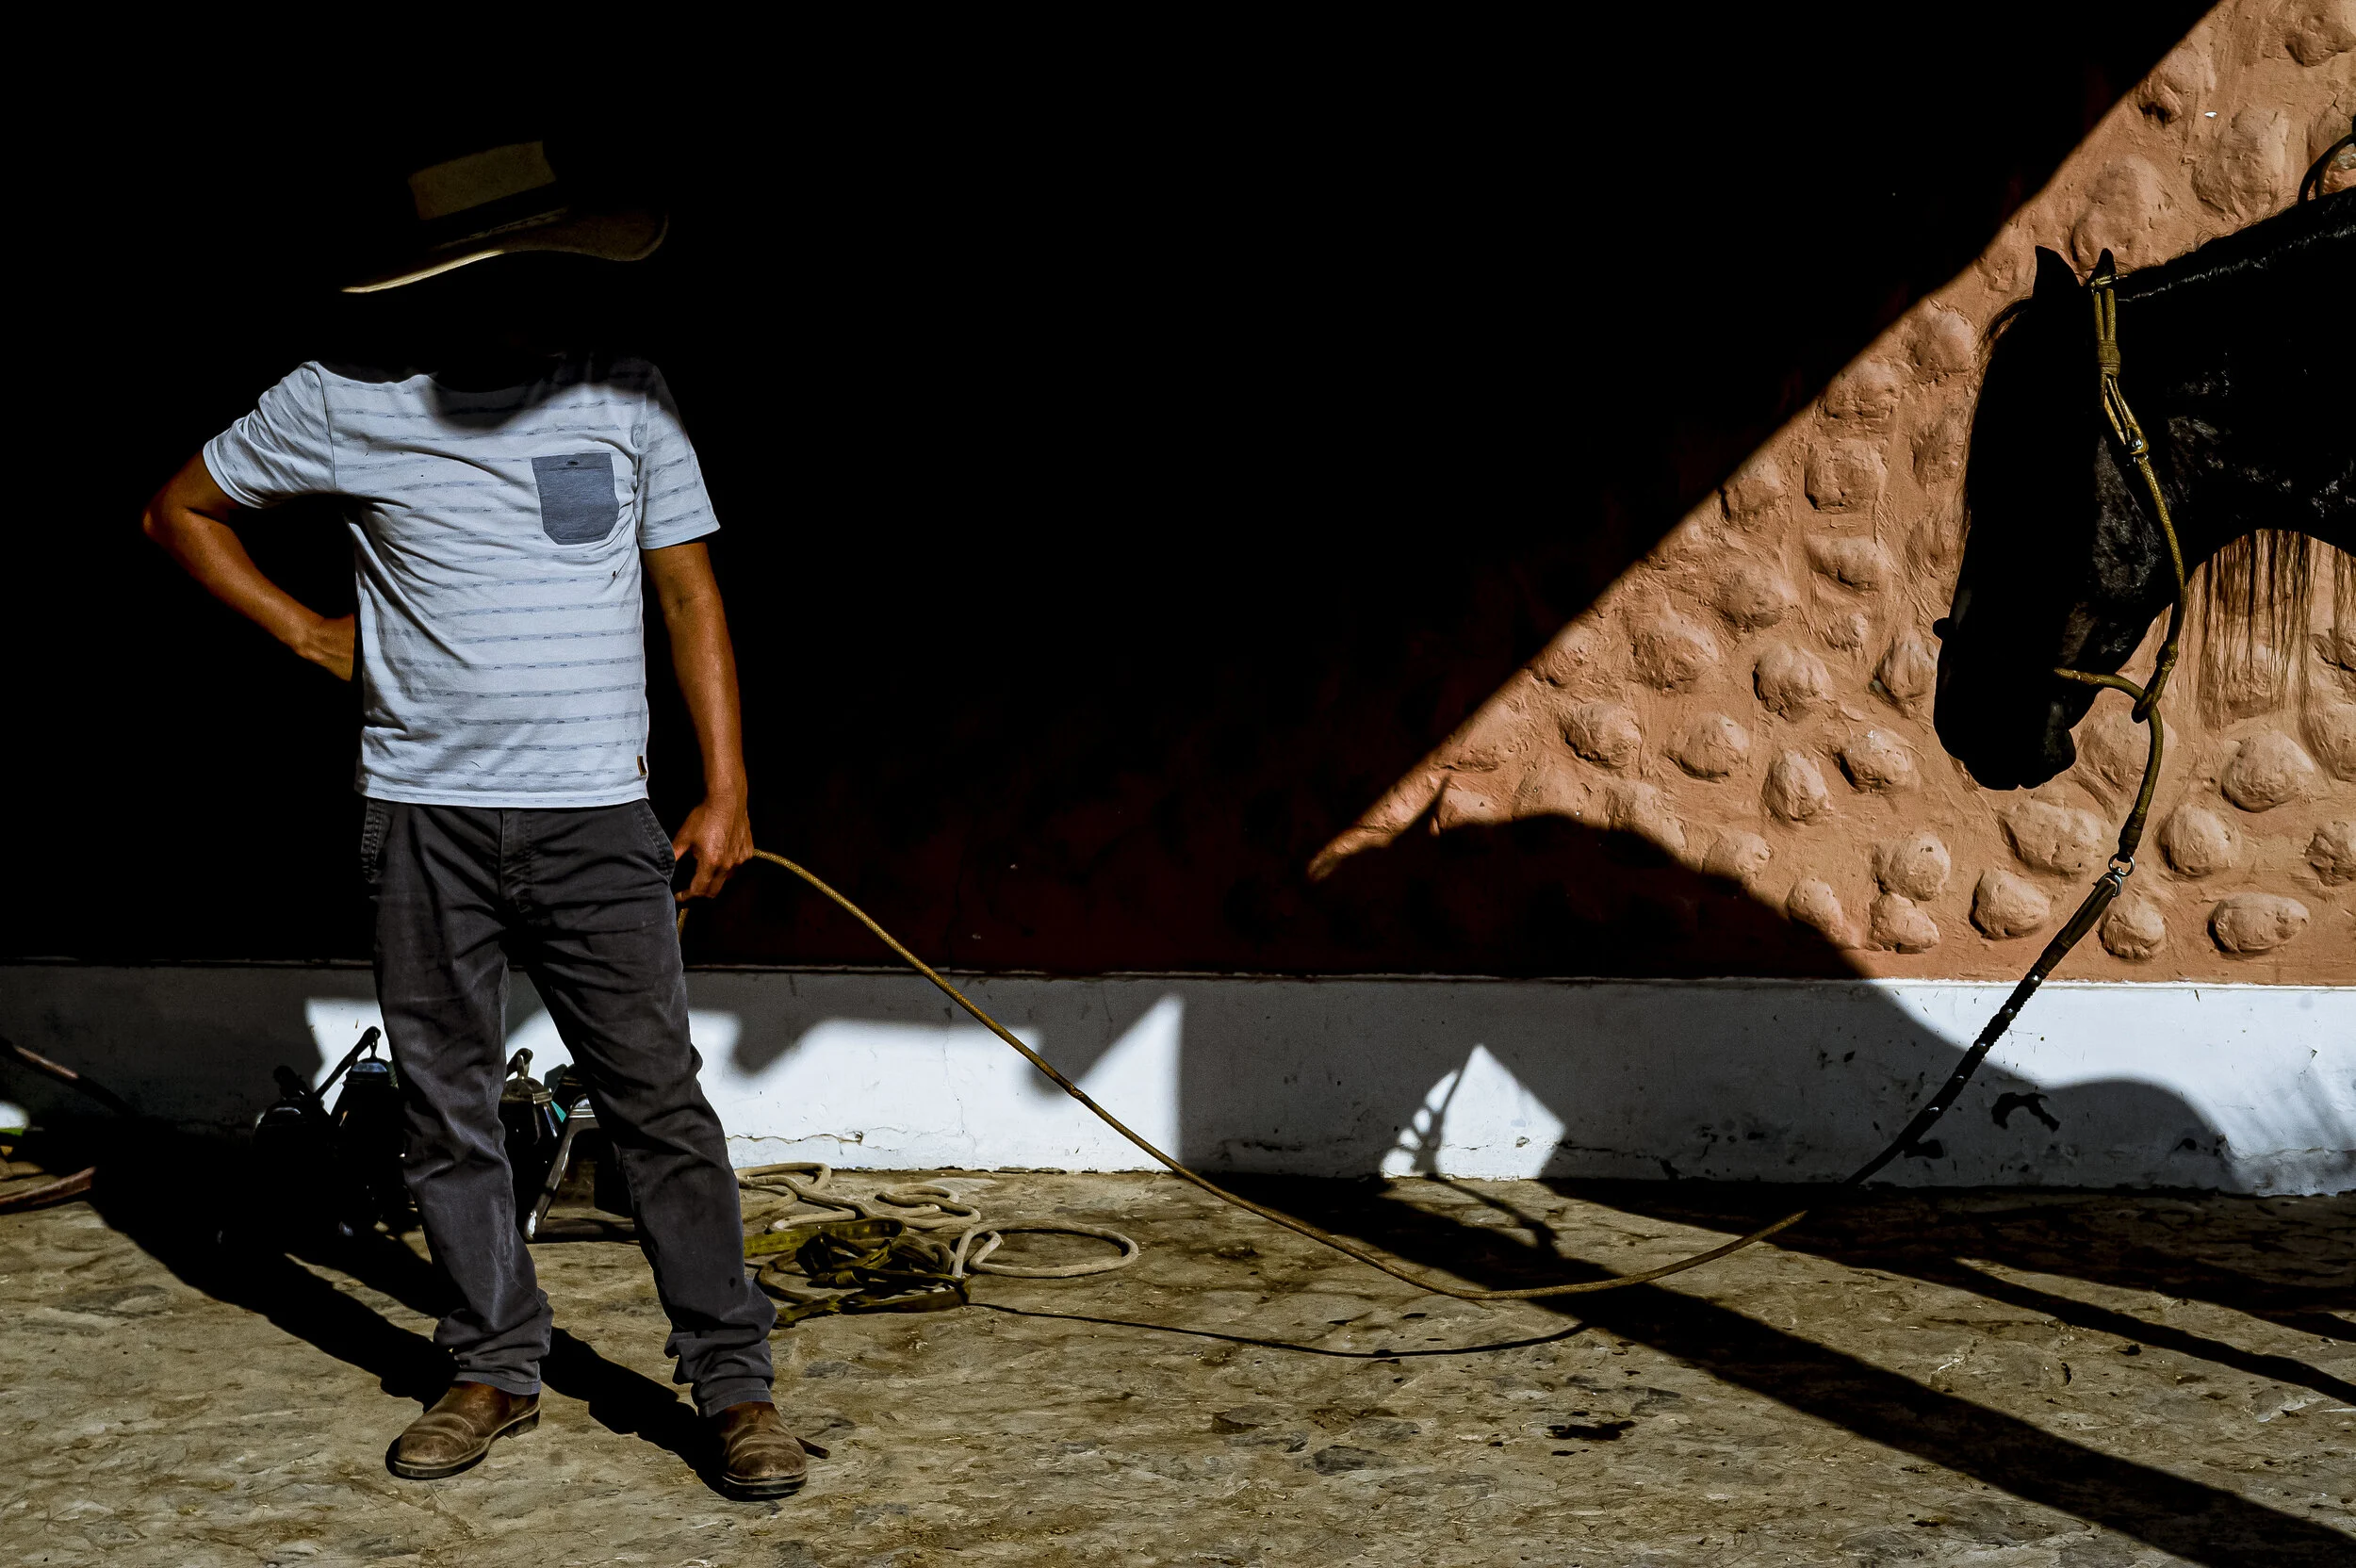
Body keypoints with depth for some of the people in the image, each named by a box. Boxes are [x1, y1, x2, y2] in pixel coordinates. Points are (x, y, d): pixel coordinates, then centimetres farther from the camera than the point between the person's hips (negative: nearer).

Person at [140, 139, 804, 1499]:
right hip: (423, 812, 1)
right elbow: (183, 509, 16)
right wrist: (311, 632, 7)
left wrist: (726, 787, 0)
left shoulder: (626, 403, 5)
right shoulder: (345, 407, 2)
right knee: (449, 1109, 7)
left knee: (660, 1101, -4)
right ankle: (498, 1371, 21)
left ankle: (737, 1384, 2)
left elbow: (690, 594, 7)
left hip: (595, 818, -1)